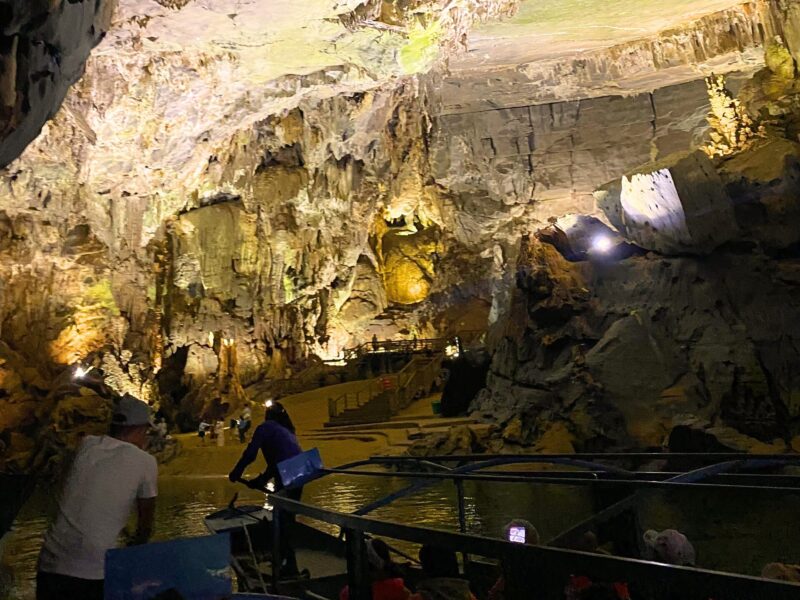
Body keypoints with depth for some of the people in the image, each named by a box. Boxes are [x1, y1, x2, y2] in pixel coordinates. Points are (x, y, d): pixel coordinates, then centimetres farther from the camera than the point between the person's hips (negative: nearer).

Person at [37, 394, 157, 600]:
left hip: (49, 566, 5)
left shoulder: (87, 444, 7)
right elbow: (146, 523, 9)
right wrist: (135, 545, 28)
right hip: (94, 573, -5)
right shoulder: (145, 462, -3)